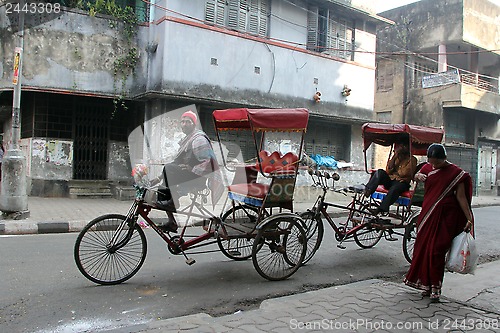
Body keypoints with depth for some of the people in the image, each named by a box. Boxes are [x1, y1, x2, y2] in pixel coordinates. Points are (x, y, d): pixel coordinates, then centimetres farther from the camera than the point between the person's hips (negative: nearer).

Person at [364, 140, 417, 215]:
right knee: (380, 172, -24)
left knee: (394, 189, -38)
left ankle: (381, 208, -45)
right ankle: (367, 192, -39)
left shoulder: (412, 159, 5)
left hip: (402, 182, -4)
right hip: (389, 180, 4)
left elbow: (403, 173, -8)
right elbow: (388, 171, 4)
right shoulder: (395, 157, 20)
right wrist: (395, 156, 0)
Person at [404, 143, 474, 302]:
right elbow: (416, 175, 28)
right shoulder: (427, 168, 8)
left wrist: (469, 219, -10)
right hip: (427, 214, 5)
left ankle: (435, 287, 3)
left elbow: (461, 197, -6)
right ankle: (426, 283, 20)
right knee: (423, 248, 6)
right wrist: (418, 176, 4)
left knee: (437, 250, -9)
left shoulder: (456, 173, -6)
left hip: (445, 216, -5)